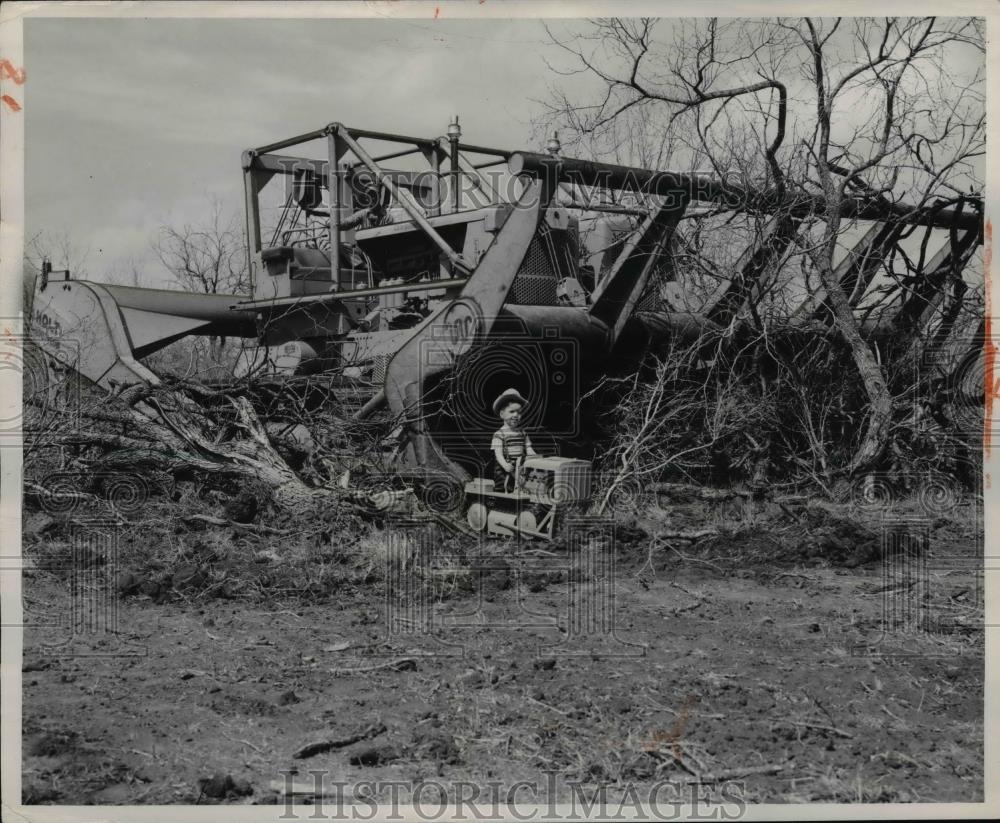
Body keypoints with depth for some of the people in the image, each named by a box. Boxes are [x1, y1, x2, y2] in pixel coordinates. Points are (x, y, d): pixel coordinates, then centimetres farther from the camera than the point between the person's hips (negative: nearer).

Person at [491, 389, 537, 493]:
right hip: (504, 472, -4)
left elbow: (529, 451, 14)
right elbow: (498, 454, -10)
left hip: (521, 470, 4)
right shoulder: (499, 434, -2)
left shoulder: (522, 433, 13)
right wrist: (505, 465, -28)